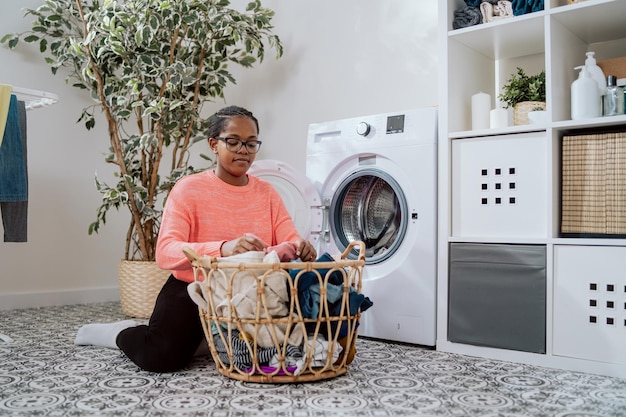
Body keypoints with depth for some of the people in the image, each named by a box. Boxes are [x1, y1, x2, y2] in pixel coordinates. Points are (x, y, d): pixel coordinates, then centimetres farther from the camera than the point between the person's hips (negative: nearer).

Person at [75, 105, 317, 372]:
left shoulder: (266, 192, 6)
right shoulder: (189, 189, -8)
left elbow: (291, 242, -2)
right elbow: (165, 253, -22)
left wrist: (300, 248, -28)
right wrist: (224, 248, -39)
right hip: (192, 290, -5)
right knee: (163, 356, -30)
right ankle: (122, 333, 8)